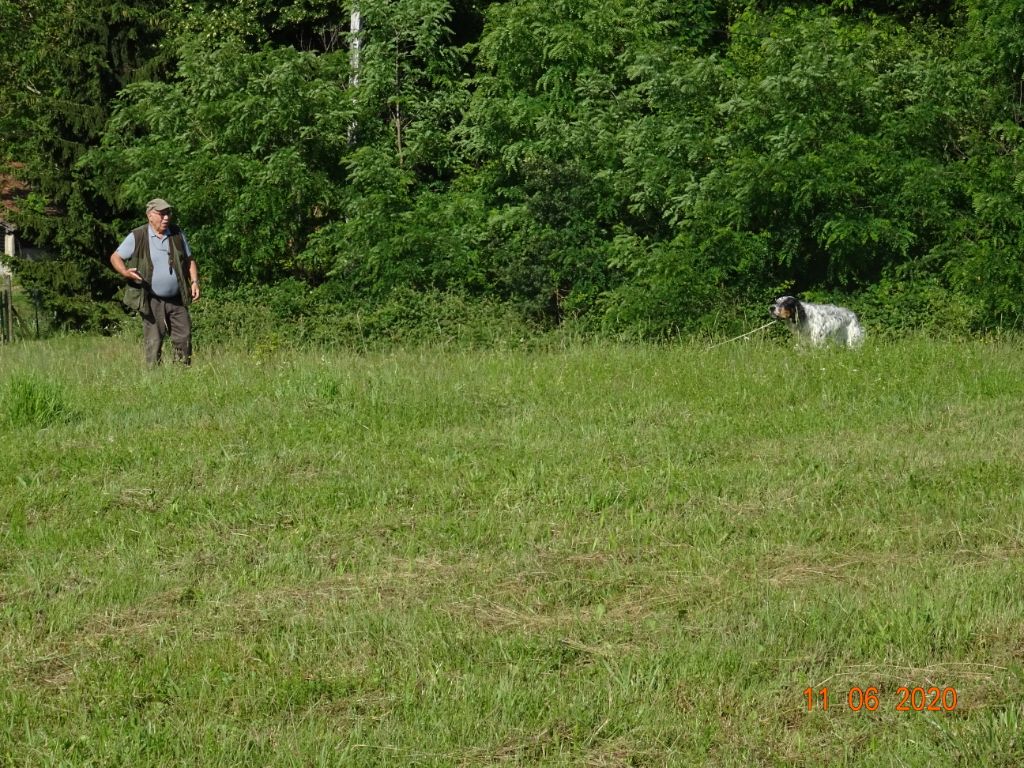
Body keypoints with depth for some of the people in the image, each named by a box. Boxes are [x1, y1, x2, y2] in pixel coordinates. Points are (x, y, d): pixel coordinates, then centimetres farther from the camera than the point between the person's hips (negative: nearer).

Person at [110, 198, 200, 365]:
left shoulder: (177, 234, 5)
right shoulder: (137, 237, -6)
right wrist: (125, 272, -20)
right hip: (152, 300, -4)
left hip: (177, 300, 4)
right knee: (153, 343, -3)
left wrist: (194, 281, -1)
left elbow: (189, 260, 14)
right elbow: (115, 257, 0)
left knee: (184, 339, 3)